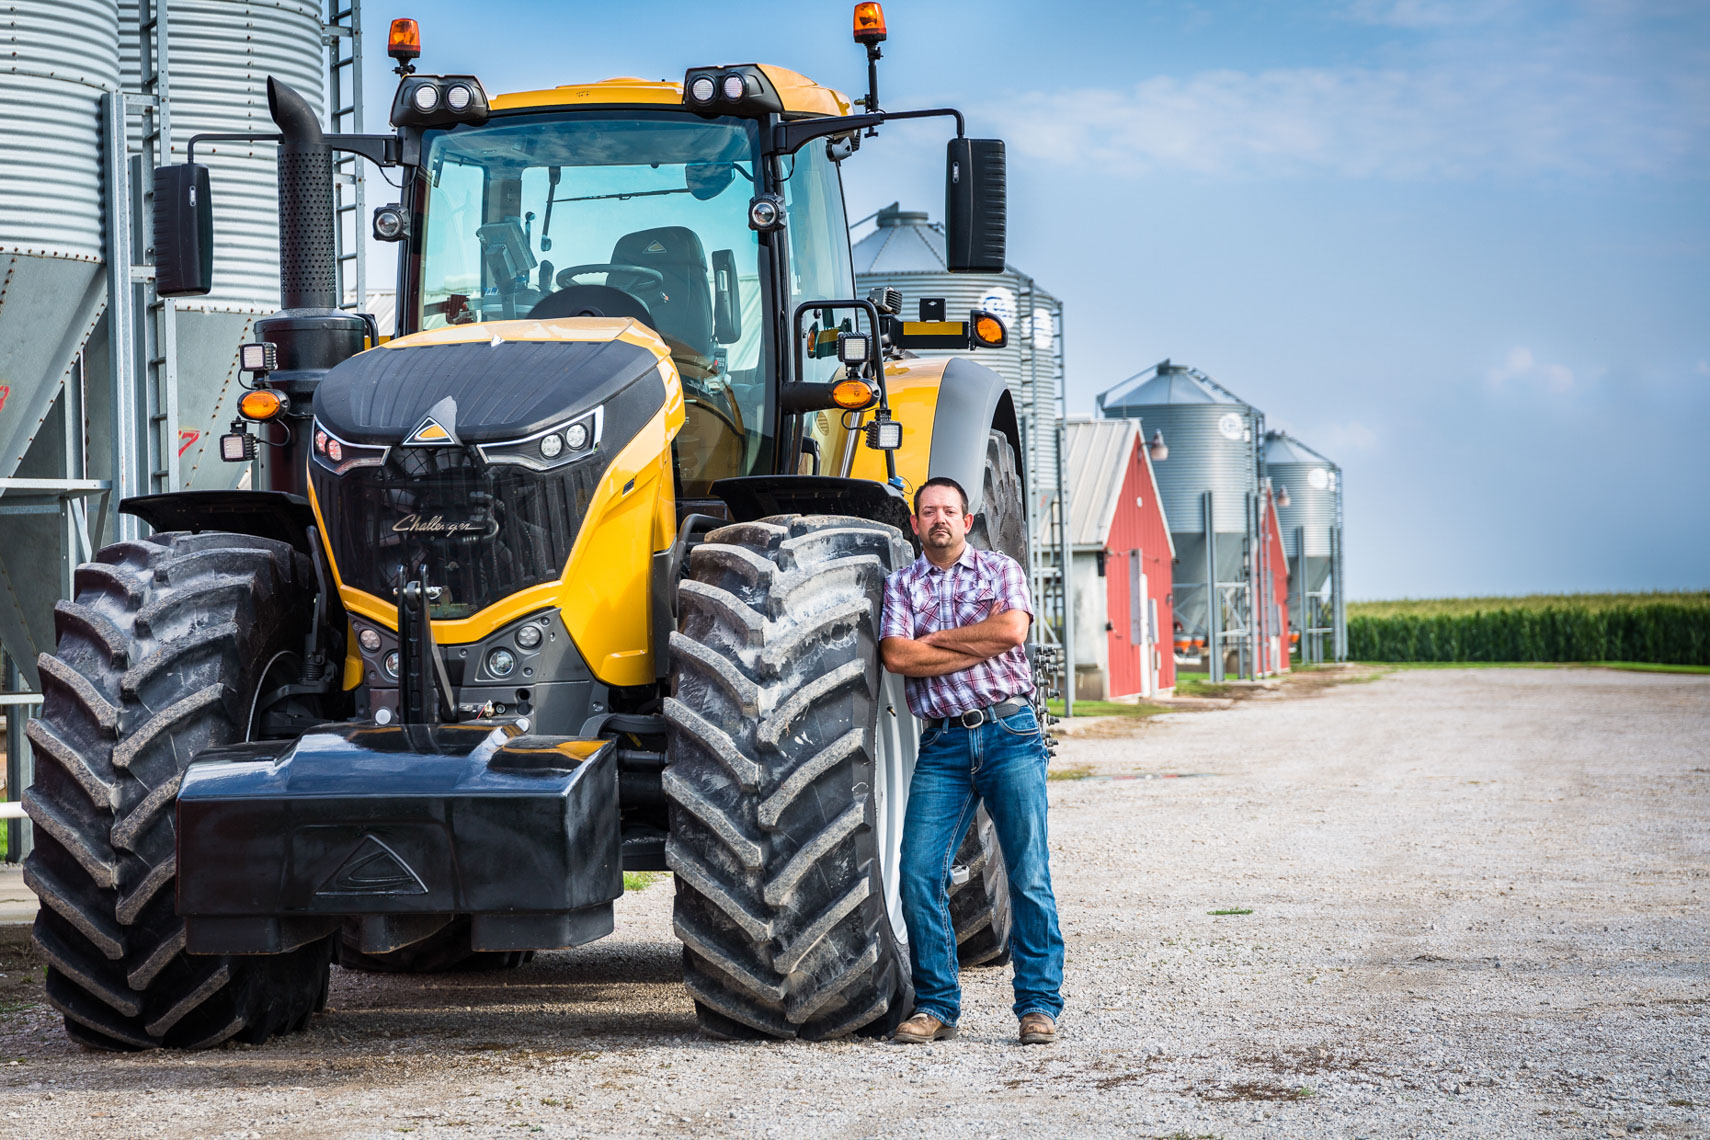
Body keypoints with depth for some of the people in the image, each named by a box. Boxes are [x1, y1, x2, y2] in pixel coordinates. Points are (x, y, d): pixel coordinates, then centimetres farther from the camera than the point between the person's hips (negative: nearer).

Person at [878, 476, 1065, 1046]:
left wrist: (935, 638, -3)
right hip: (943, 744, 2)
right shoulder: (900, 584, 13)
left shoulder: (1000, 570, 10)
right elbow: (897, 656, -5)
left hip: (1010, 734, -1)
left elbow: (1012, 629, -10)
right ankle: (936, 1005, 5)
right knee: (919, 875, -6)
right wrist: (980, 644, -7)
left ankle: (1039, 1004, 2)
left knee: (1029, 875, -5)